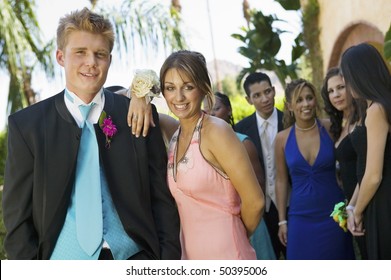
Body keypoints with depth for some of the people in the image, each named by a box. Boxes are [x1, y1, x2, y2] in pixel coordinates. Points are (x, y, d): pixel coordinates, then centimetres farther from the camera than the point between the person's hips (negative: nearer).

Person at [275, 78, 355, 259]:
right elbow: (281, 181, 4)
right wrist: (282, 221, 5)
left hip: (334, 215, 0)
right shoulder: (282, 139, -2)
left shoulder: (331, 129, -5)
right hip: (300, 217, 1)